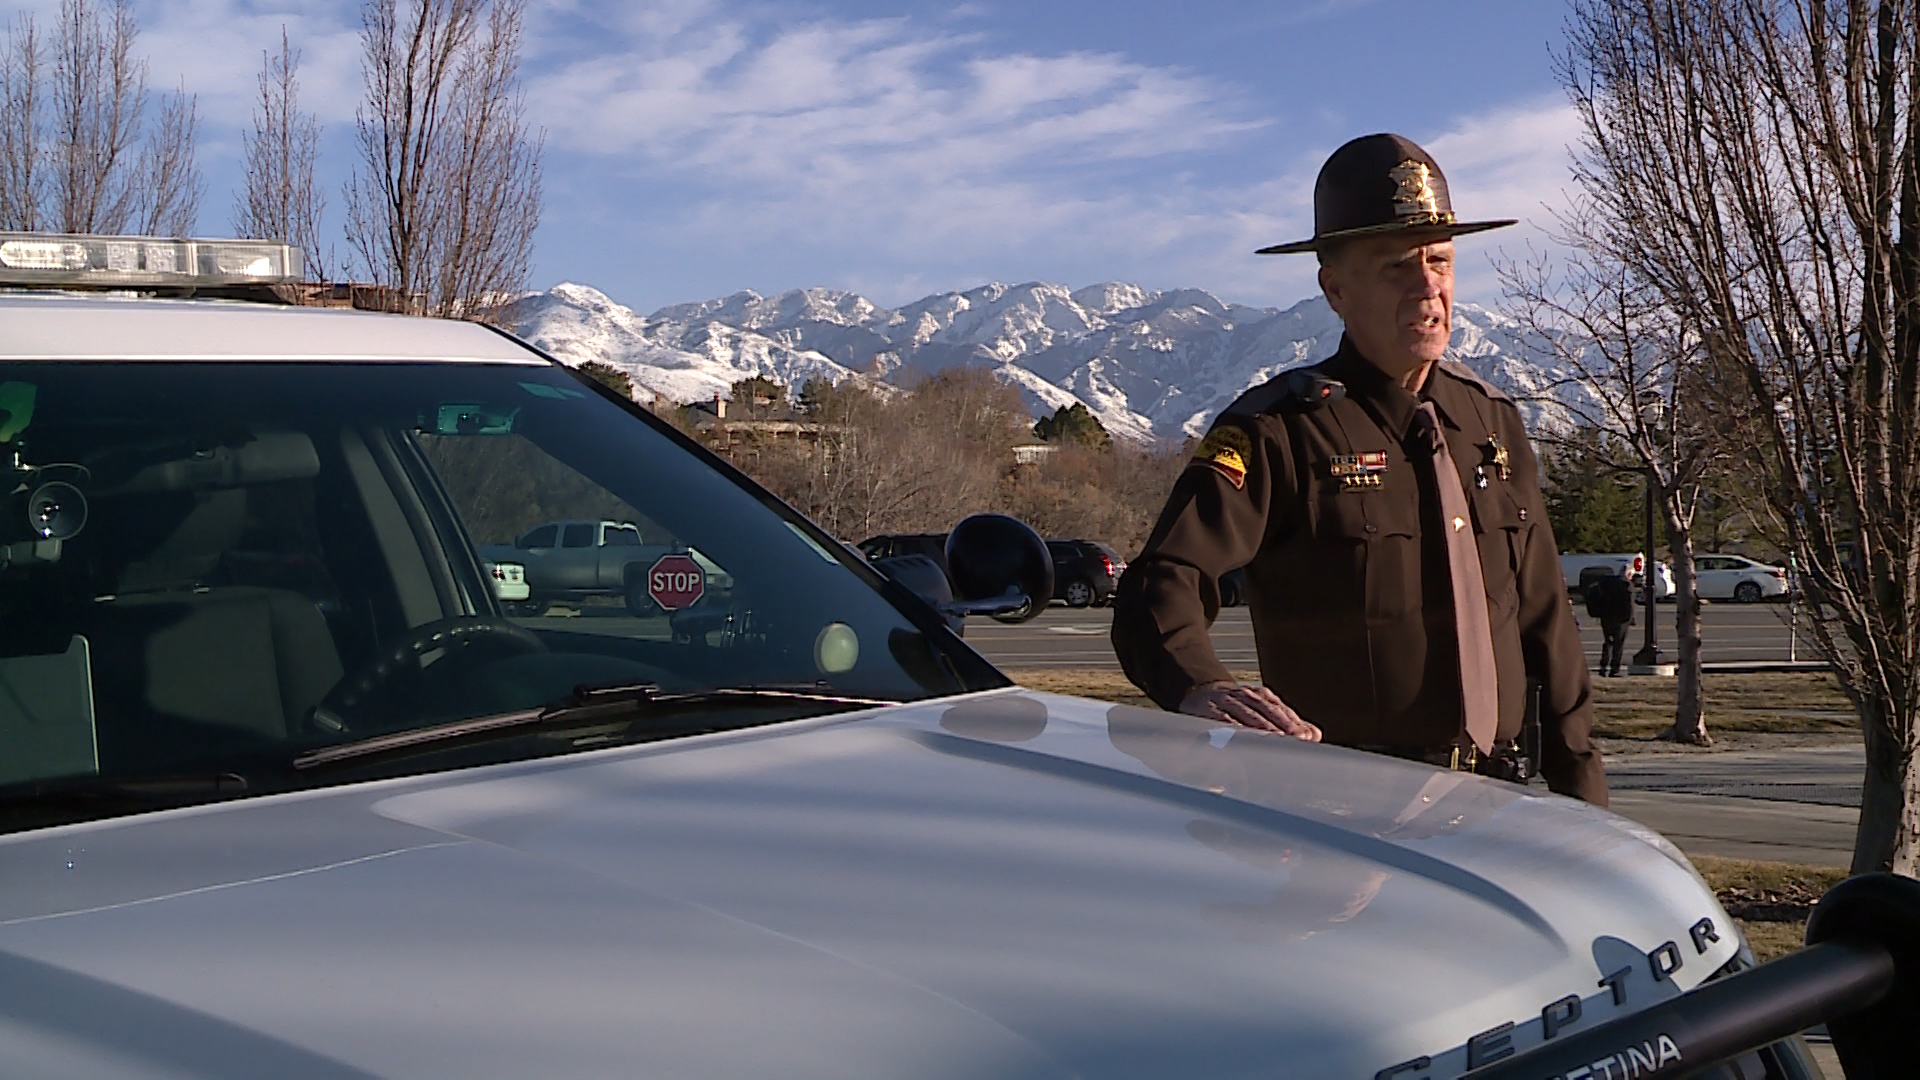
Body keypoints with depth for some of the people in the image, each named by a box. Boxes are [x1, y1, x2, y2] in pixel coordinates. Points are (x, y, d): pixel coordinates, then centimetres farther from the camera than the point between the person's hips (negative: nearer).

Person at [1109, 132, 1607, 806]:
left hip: (1489, 801, 6)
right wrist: (1201, 689, -43)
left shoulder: (1492, 421, 12)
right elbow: (1162, 585, -22)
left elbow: (1545, 622, 17)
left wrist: (1580, 783, 16)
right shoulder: (1280, 430, -10)